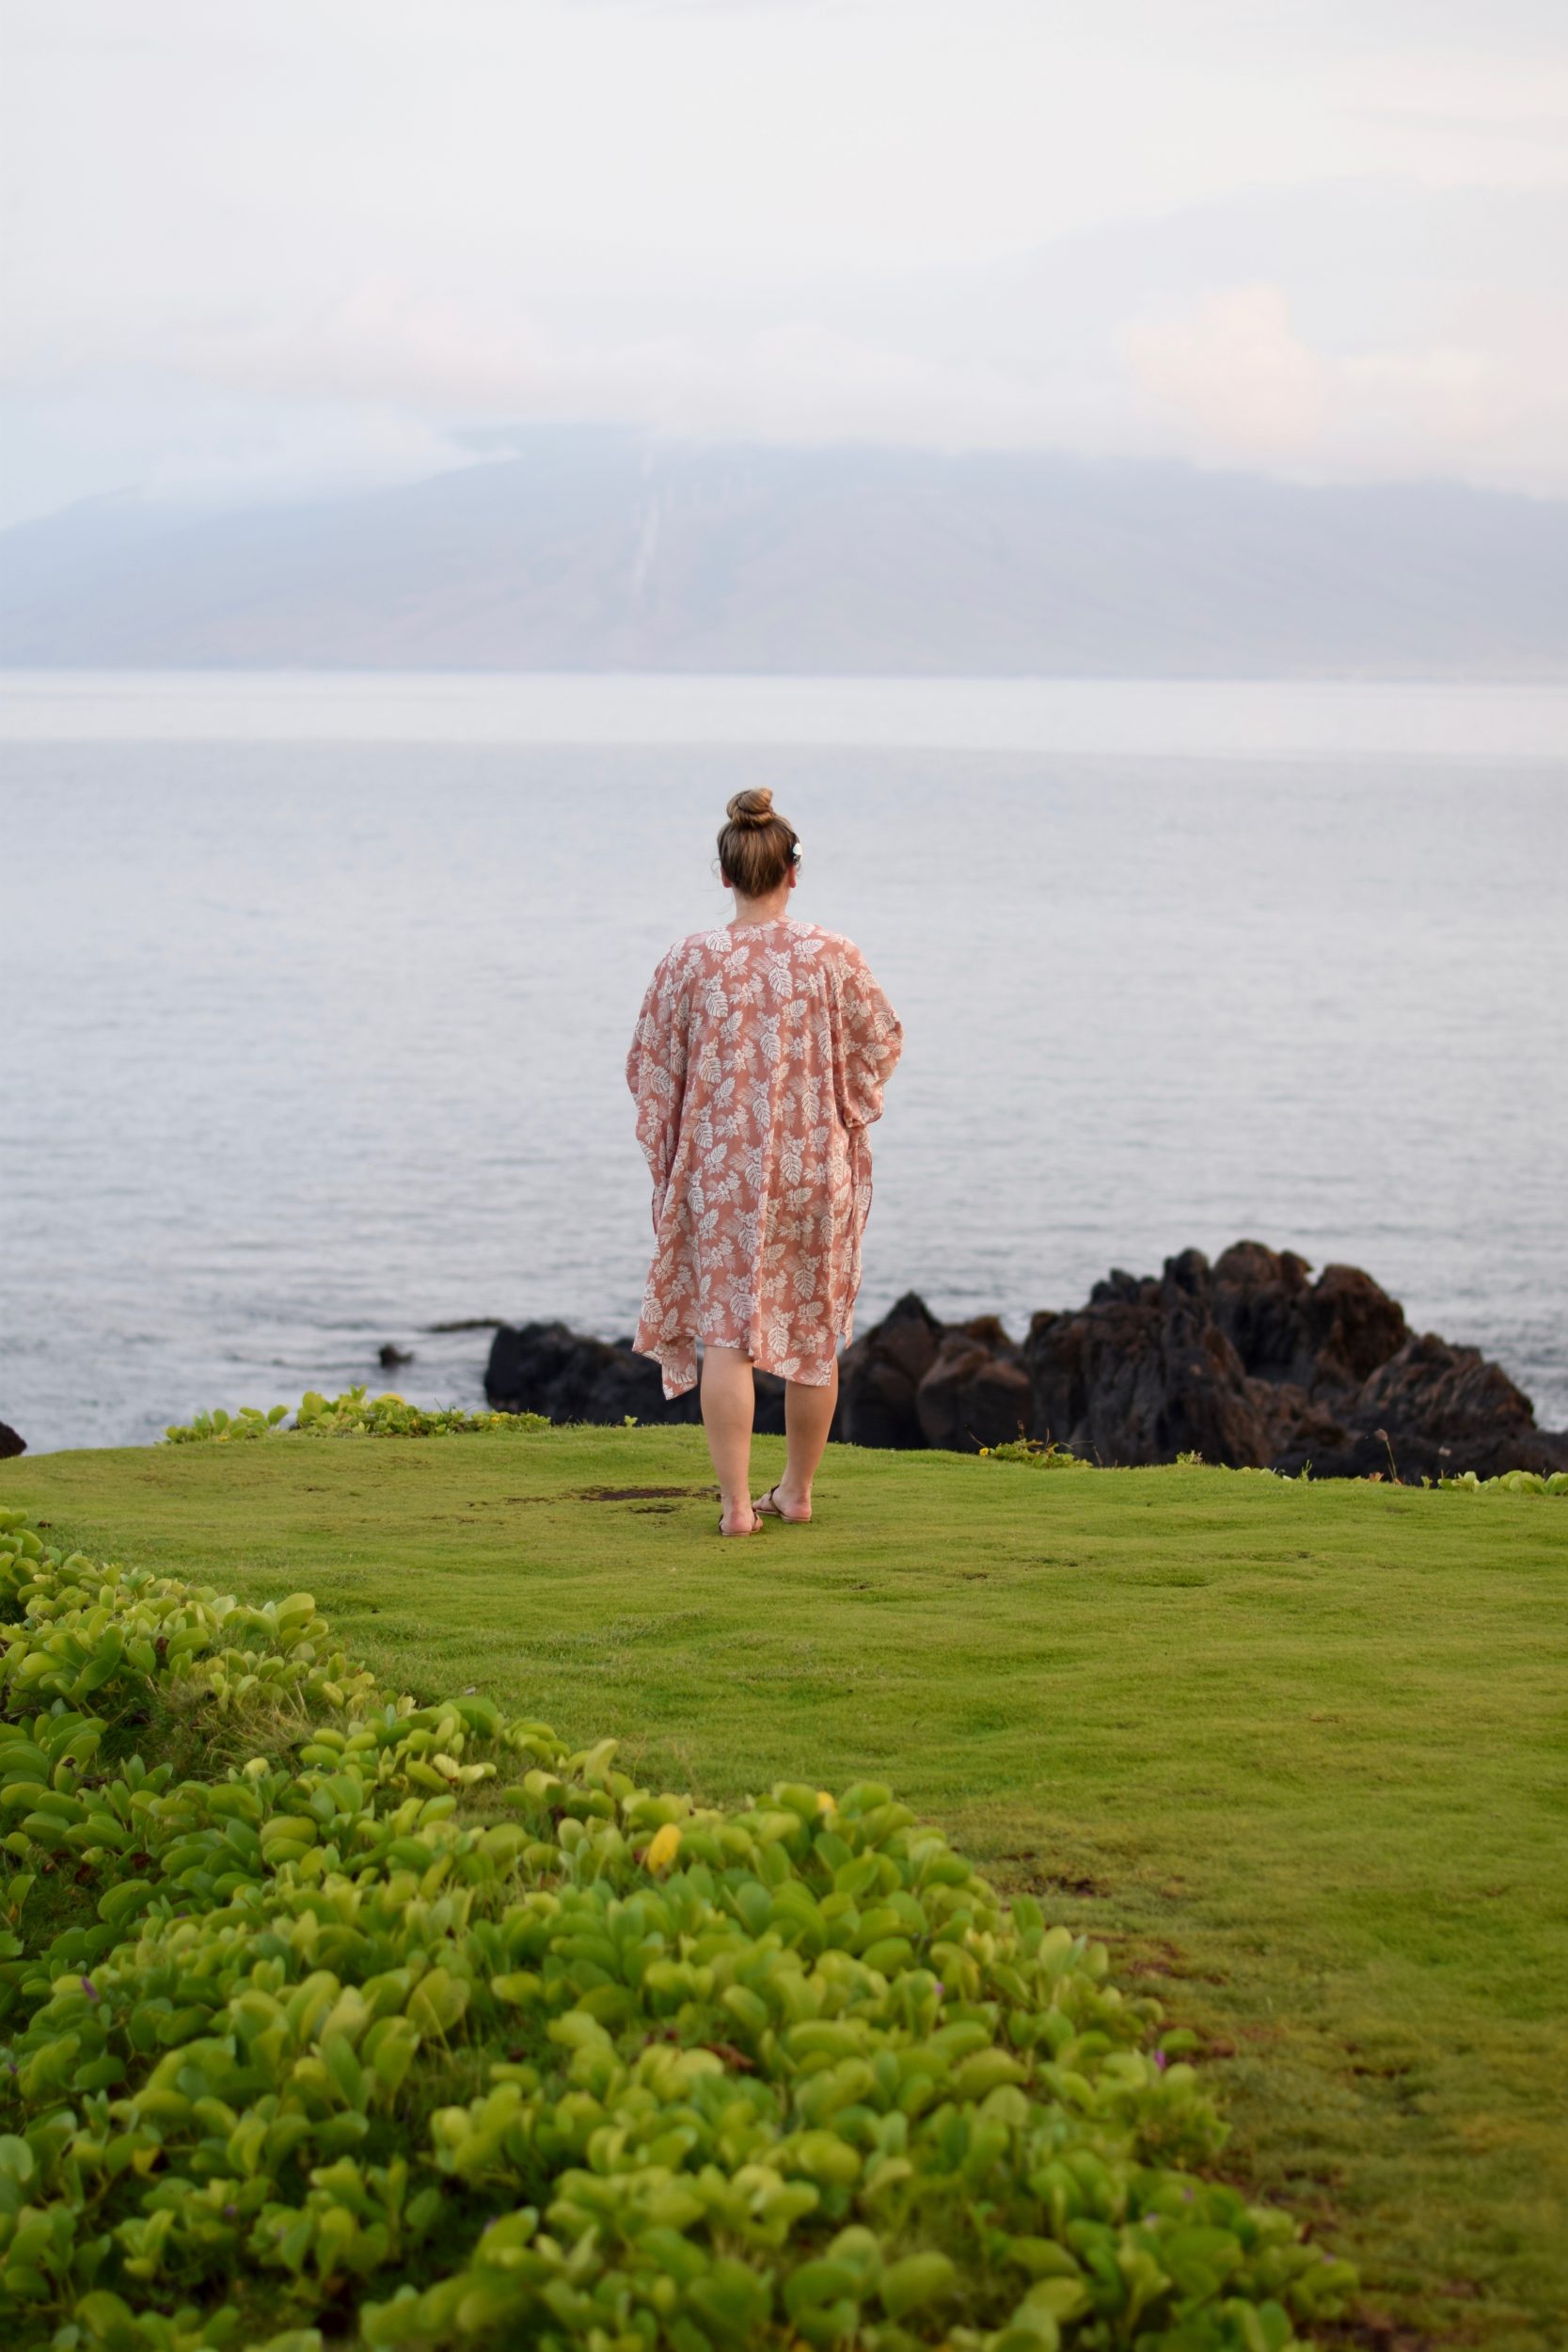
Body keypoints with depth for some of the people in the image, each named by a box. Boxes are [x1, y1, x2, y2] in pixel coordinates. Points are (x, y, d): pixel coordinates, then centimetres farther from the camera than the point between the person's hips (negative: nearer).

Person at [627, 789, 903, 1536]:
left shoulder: (689, 961, -8)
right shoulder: (832, 957, -8)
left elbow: (649, 1068, -1)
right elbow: (881, 1043, 5)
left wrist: (665, 1151, 13)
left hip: (719, 1168, -1)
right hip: (816, 1166, 1)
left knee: (726, 1332, 2)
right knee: (814, 1328, 15)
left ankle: (736, 1502, -6)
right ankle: (797, 1488, 26)